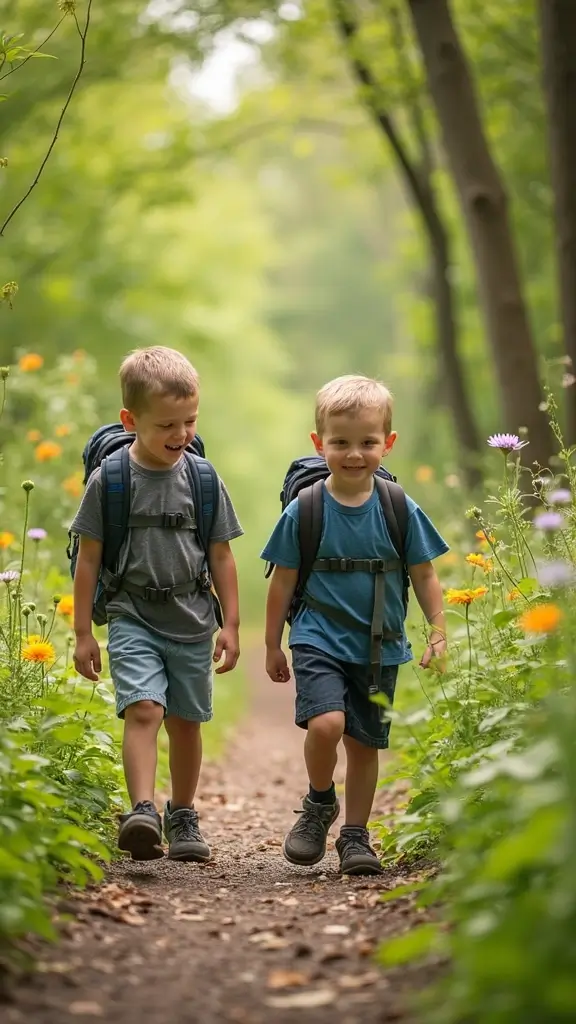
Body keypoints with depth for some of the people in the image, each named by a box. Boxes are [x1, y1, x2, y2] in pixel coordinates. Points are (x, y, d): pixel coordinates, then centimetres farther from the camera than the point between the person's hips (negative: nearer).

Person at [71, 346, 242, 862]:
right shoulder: (108, 479, -6)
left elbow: (221, 556, 7)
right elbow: (89, 559, -1)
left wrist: (231, 625, 6)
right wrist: (83, 632, 0)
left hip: (192, 621, 2)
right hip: (133, 619, -2)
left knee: (186, 721, 11)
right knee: (143, 708, -20)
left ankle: (182, 817, 26)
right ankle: (142, 811, -28)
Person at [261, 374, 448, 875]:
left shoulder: (402, 512, -2)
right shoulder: (302, 512, -5)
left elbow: (424, 576, 7)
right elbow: (283, 581, 4)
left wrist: (439, 632, 1)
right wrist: (273, 645, 8)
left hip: (379, 649, 2)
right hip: (319, 640, -2)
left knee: (364, 742, 8)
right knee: (325, 722, -23)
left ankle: (355, 835, 26)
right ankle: (320, 803, 6)